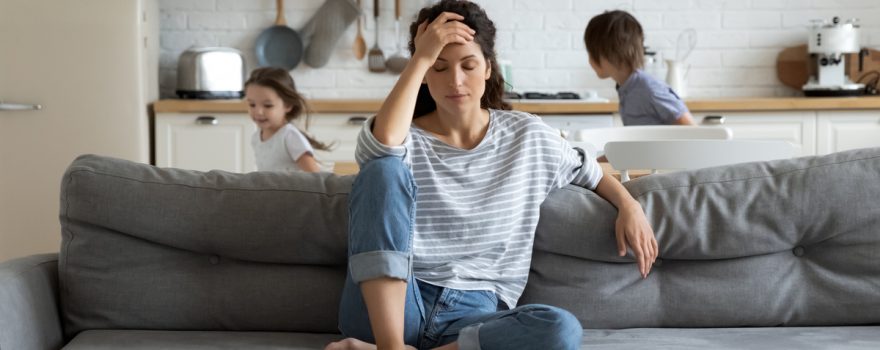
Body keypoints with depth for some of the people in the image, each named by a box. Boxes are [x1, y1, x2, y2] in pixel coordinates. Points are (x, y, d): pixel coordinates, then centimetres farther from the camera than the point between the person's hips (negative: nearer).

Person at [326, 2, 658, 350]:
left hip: (474, 315, 2)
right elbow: (383, 141, -23)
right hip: (387, 309, -2)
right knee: (384, 167, -24)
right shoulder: (406, 139, 3)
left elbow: (589, 171, 27)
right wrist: (420, 58, -15)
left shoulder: (528, 137, 11)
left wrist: (629, 206, 8)